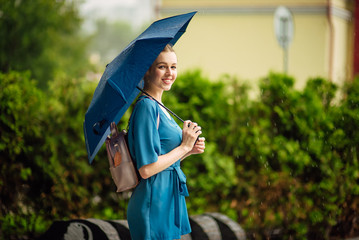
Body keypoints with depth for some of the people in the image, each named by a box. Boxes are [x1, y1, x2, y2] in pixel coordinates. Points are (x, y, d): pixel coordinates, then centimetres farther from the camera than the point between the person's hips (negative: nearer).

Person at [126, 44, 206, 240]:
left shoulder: (158, 107, 15)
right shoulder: (146, 107, -15)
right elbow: (146, 169, -21)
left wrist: (190, 150, 4)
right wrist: (185, 147, -12)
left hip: (169, 202, 10)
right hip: (154, 207, -10)